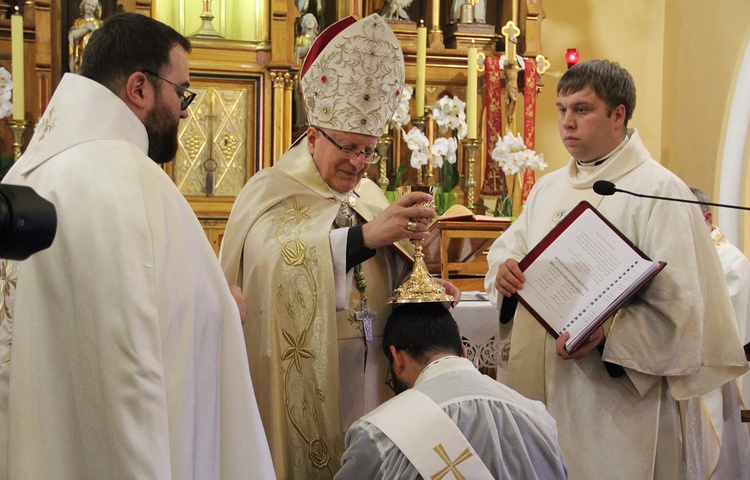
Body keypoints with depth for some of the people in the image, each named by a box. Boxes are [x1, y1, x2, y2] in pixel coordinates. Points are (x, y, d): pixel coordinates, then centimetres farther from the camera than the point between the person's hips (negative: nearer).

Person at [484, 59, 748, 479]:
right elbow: (508, 251, 18)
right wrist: (503, 272, -6)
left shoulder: (659, 190, -8)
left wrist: (607, 336, -28)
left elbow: (679, 305, -15)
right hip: (539, 387, 6)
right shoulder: (549, 188, 15)